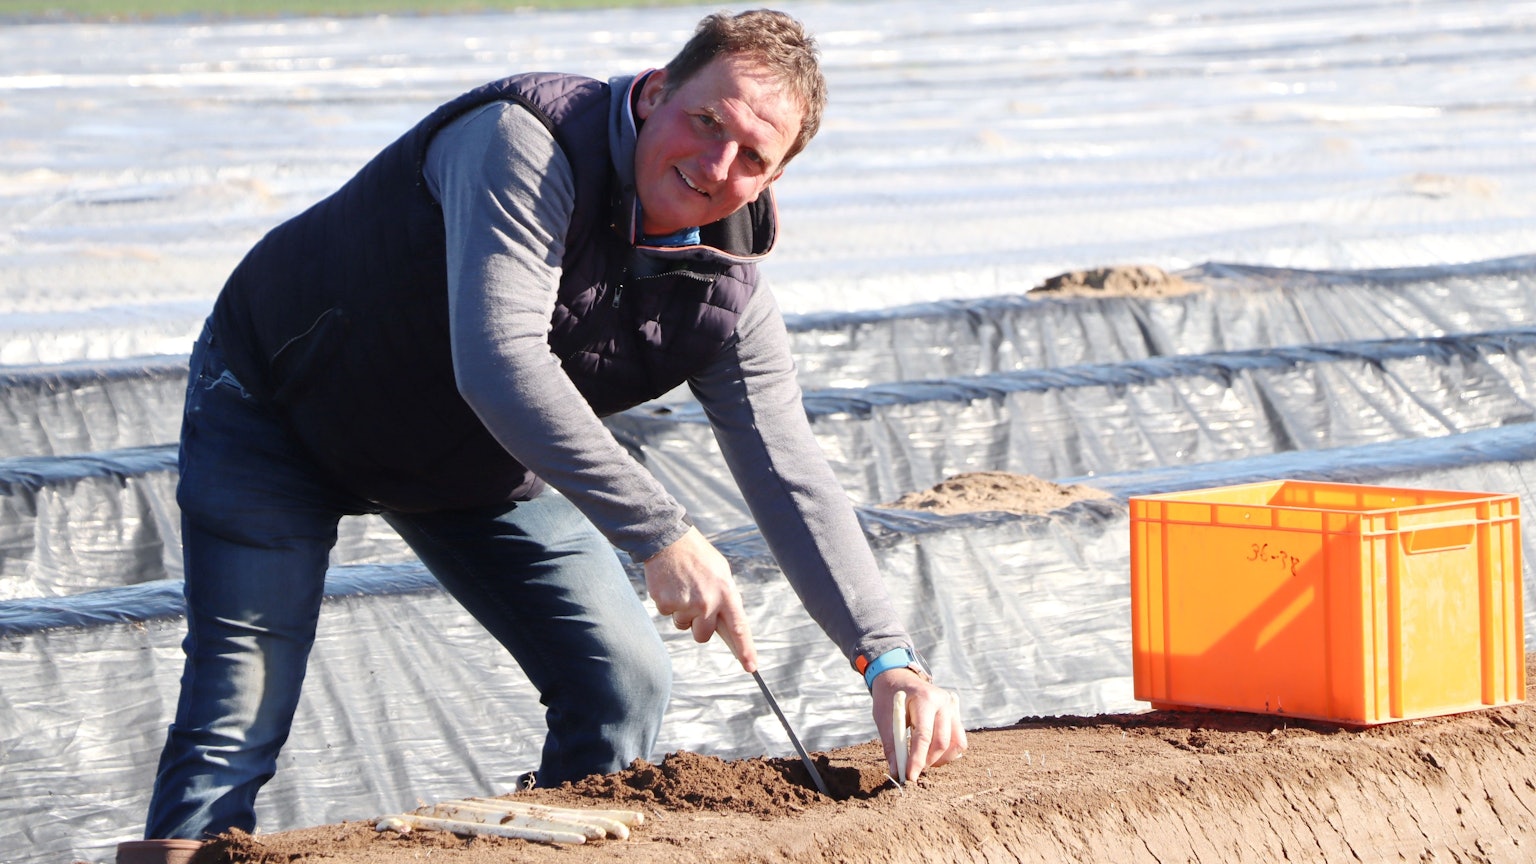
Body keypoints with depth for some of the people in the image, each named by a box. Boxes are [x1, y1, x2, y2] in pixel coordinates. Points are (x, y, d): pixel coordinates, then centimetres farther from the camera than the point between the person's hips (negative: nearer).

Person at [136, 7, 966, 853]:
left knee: (624, 688, -2)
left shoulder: (725, 297, -14)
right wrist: (660, 535, -45)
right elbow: (500, 363, -44)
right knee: (238, 722, -16)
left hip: (475, 468, 6)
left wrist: (887, 657, -27)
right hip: (279, 404, -6)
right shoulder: (529, 142, -34)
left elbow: (792, 478, -14)